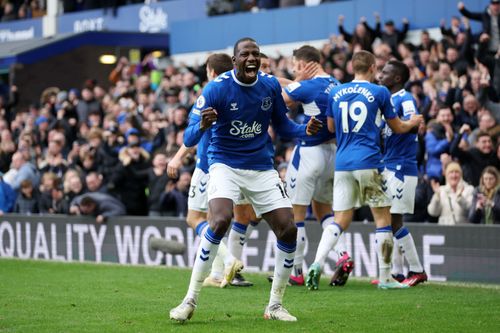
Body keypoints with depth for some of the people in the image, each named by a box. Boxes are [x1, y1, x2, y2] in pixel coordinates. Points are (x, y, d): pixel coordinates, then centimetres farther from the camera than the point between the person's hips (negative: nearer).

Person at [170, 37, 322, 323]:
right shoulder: (217, 88, -14)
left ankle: (275, 305, 12)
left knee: (288, 230, -6)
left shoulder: (271, 85, -1)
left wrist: (305, 130, -9)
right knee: (220, 221, -29)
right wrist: (203, 126, -39)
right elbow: (189, 139, -16)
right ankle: (190, 301, -18)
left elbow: (283, 126, 12)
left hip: (262, 168, 4)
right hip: (225, 165, -4)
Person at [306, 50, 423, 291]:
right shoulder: (379, 92, -1)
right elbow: (397, 127, 11)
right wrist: (413, 122, 31)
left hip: (342, 163, 4)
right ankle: (385, 278, 7)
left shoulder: (335, 93, 9)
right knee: (383, 218, 6)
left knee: (340, 221, 6)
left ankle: (317, 263, -14)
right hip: (368, 162, -4)